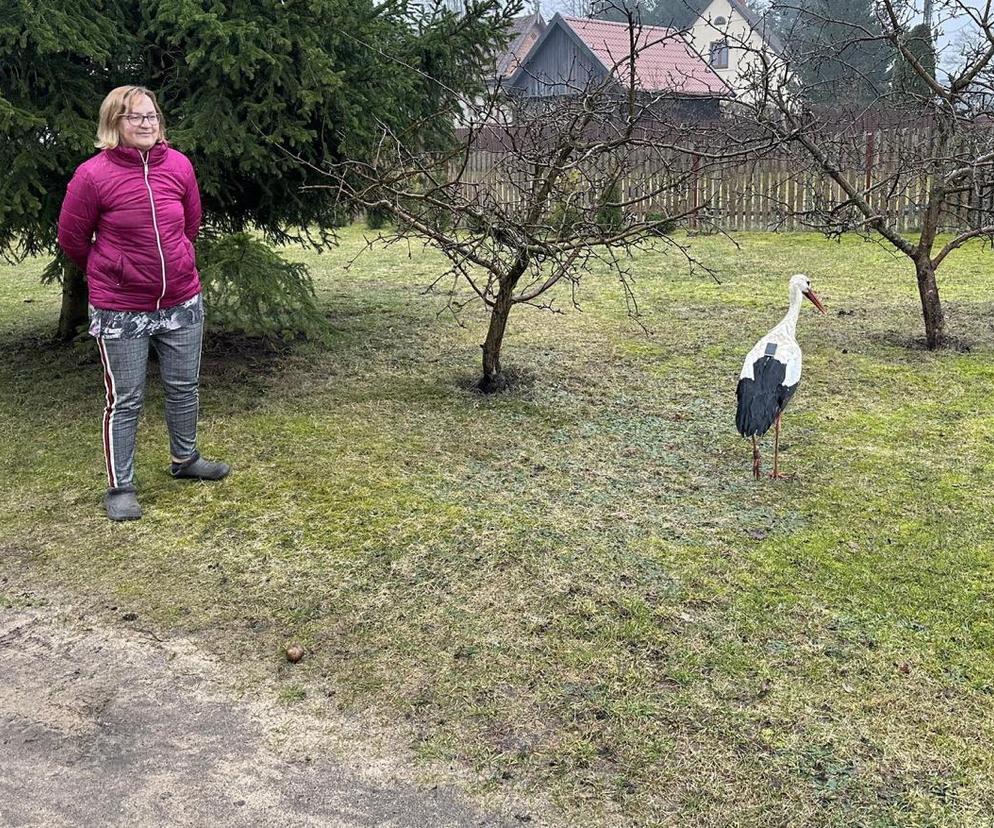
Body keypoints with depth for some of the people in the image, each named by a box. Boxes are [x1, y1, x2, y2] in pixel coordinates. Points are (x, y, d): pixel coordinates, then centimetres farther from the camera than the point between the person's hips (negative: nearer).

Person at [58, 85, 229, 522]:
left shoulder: (178, 165, -4)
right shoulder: (92, 175, -16)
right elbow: (72, 238, -3)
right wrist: (110, 272, 10)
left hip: (182, 304, 4)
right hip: (120, 312, -4)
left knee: (184, 388, 18)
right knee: (125, 401, 4)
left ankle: (185, 459, 39)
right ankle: (121, 487, 16)